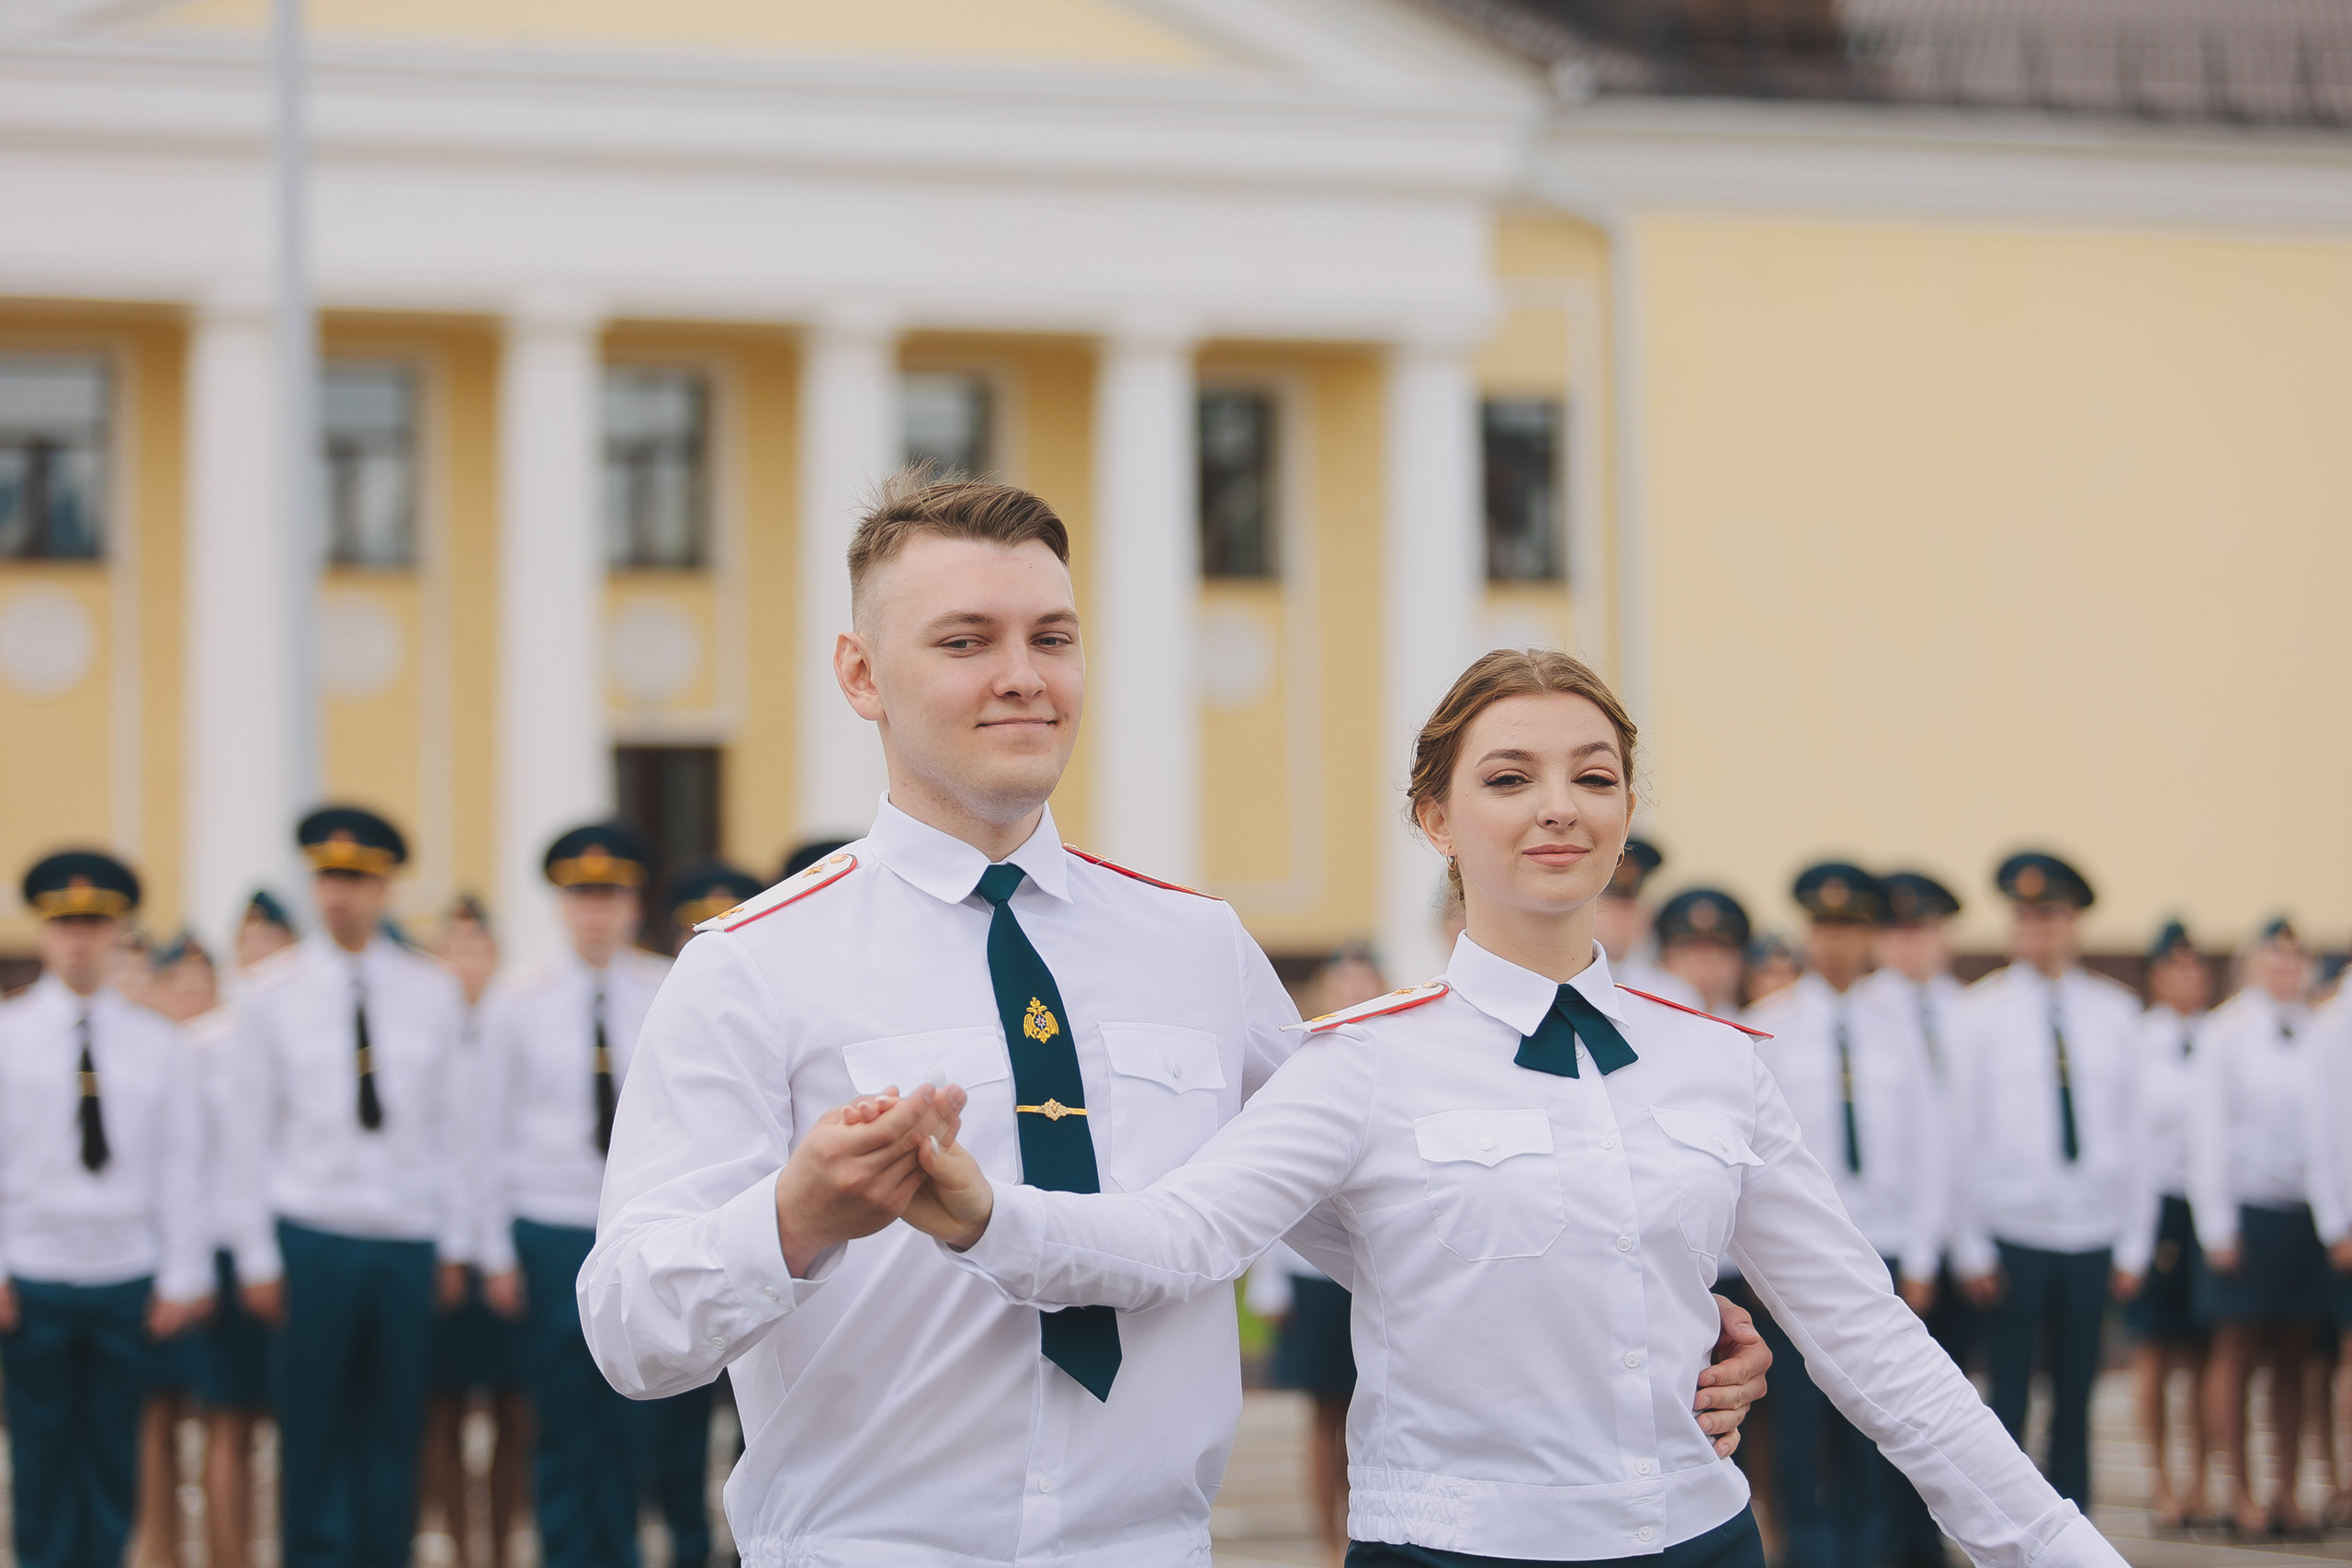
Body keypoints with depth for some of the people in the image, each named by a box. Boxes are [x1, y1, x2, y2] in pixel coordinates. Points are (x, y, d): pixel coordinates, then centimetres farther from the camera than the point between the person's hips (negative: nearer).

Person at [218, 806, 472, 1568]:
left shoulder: (432, 991, 6)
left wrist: (454, 1243, 6)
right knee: (314, 1427, 0)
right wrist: (257, 1255, -1)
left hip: (408, 1240, 2)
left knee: (395, 1426, 4)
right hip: (312, 1238, -2)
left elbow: (452, 1125, 9)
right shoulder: (272, 993, 1)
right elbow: (249, 1129, 2)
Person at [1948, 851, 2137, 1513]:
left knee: (2076, 1402, 6)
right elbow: (1962, 1132, 0)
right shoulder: (1980, 1011, 1)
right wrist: (1970, 1247, -4)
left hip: (2094, 1235, 2)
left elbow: (2135, 1129, 9)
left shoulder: (2115, 1011, 9)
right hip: (2014, 1230, -2)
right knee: (2008, 1402, -2)